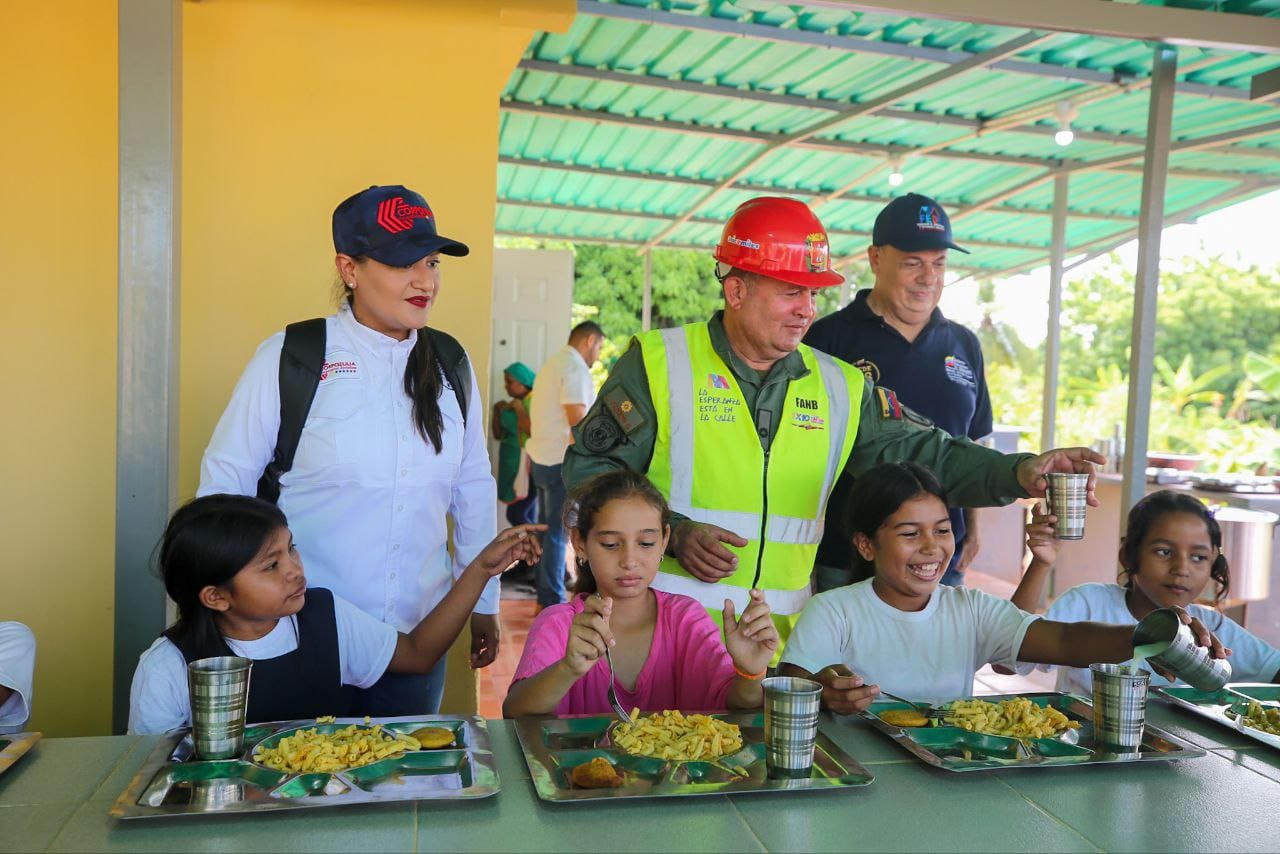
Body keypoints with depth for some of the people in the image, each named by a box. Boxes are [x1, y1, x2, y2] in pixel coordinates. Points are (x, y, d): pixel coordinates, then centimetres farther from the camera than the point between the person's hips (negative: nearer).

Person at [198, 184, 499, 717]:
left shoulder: (451, 365, 2)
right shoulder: (288, 358, -8)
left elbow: (474, 487, 9)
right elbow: (225, 480, -2)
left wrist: (484, 603, 12)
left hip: (418, 632, 3)